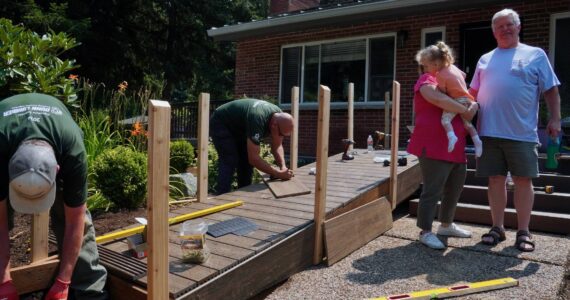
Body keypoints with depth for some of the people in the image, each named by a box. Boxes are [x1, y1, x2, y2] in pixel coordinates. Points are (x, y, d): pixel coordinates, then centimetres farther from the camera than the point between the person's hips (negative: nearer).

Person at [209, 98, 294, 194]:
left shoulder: (279, 116, -17)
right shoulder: (258, 119, -42)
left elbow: (277, 146, -8)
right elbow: (253, 158, -41)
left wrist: (283, 167, -24)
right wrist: (278, 174, -37)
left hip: (238, 127, 8)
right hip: (220, 124, -8)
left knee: (246, 162, 0)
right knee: (229, 162, -20)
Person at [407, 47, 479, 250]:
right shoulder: (426, 80, -6)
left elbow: (464, 99, 28)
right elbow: (438, 99, -25)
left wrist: (473, 105, 6)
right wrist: (465, 110, -18)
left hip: (456, 148, 10)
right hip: (434, 147, -10)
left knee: (455, 188, 18)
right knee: (433, 190, -5)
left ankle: (446, 225, 34)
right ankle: (426, 232, 7)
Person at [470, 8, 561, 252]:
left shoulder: (535, 54, 9)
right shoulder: (485, 60, 17)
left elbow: (551, 89, 6)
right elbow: (473, 92, 19)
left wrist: (555, 118, -3)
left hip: (522, 132, -2)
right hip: (489, 132, 2)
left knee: (523, 179, 1)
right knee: (495, 179, 6)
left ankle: (523, 232, 12)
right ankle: (497, 228, 17)